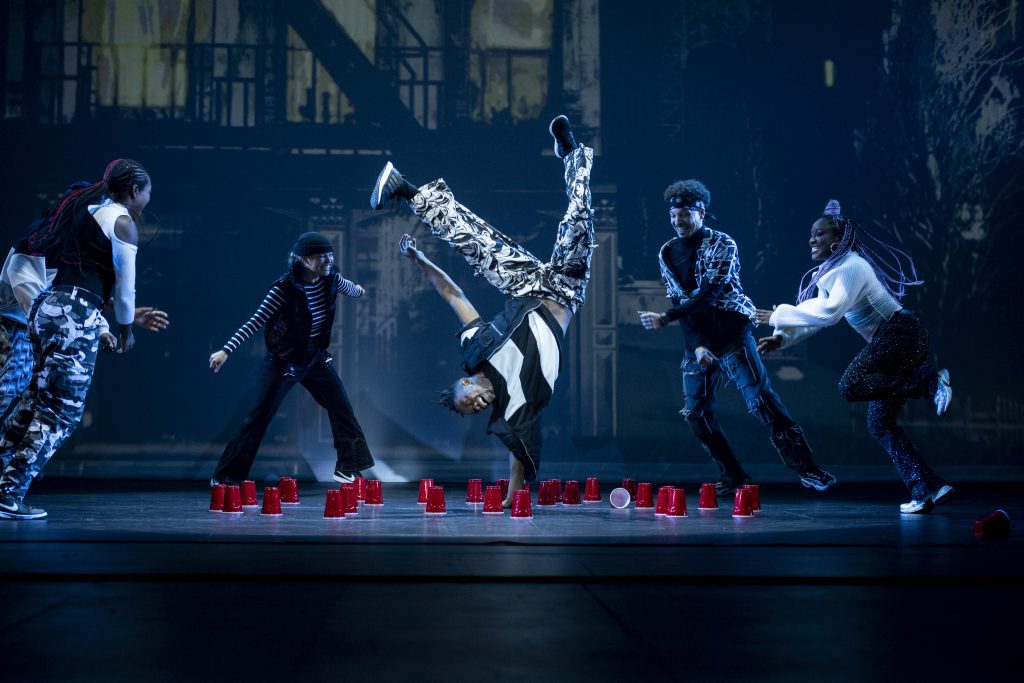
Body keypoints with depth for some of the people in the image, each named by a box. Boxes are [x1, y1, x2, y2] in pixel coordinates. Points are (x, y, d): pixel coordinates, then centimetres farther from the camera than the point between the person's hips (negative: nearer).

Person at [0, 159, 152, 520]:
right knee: (60, 412, -3)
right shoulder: (123, 222, -2)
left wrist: (99, 328, 27)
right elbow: (124, 287, -1)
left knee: (38, 399, 16)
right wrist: (126, 329, 15)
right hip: (75, 316, -8)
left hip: (46, 307, 8)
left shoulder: (85, 210, 22)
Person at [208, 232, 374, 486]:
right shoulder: (283, 289, -25)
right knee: (260, 417, -3)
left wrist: (359, 291, 40)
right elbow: (255, 322, -27)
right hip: (283, 361, -5)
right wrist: (226, 351, -35)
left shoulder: (331, 279, -9)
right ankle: (226, 476, 6)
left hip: (316, 358, 5)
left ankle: (348, 467, 12)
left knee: (342, 407, -1)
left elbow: (349, 288, 17)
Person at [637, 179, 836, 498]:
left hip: (732, 335, -5)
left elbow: (708, 294, -18)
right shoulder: (667, 253, 7)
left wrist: (664, 319, -24)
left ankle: (806, 469, -15)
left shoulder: (722, 245, -7)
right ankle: (733, 477, 13)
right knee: (696, 413, 1)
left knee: (760, 399, -16)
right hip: (698, 342, 6)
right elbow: (679, 302, 4)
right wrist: (697, 345, -8)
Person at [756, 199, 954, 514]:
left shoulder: (851, 266, -13)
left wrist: (778, 316, -19)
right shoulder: (829, 274, 17)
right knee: (879, 423, 5)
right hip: (889, 342, 10)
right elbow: (816, 316, 18)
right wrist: (782, 338, 2)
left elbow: (829, 312, -25)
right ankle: (927, 489, 4)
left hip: (900, 332, -10)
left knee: (850, 386, -26)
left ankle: (927, 380, -16)